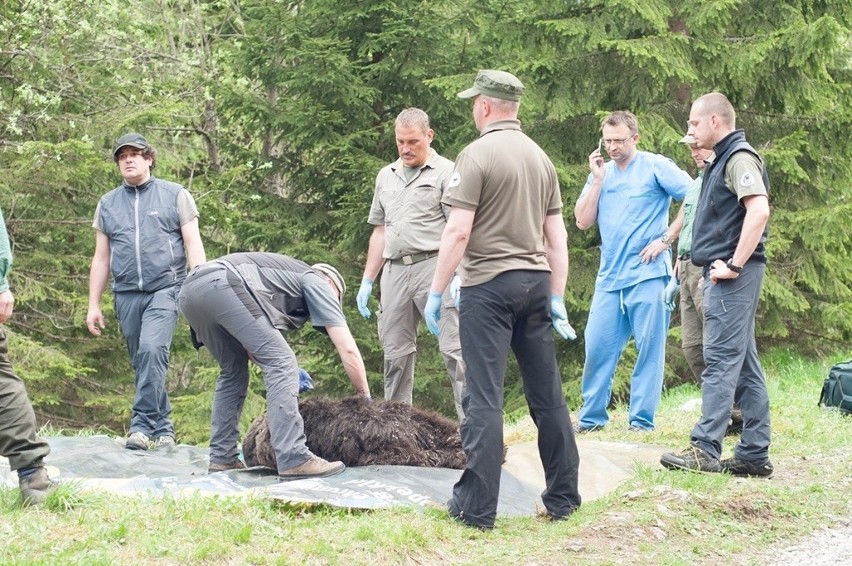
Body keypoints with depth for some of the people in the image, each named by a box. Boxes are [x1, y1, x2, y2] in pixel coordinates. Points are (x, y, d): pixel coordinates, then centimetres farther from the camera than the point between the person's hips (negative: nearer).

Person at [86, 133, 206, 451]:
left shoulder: (175, 196, 5)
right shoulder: (107, 204, 14)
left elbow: (193, 246, 3)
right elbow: (101, 259, 17)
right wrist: (93, 305, 12)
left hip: (165, 289, -4)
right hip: (126, 294, 4)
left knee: (152, 350, -22)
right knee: (141, 363, 5)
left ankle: (143, 425, -19)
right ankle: (162, 427, 13)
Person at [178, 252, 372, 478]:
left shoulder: (287, 273, 39)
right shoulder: (318, 281, 19)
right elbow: (348, 350, 12)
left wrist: (291, 374, 33)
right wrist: (366, 399, 22)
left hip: (189, 290, 8)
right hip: (222, 284, -8)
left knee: (233, 370, 24)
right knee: (280, 363, -4)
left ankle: (222, 458, 19)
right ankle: (294, 459, -13)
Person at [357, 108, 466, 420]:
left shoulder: (445, 172, 1)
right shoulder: (386, 176, 20)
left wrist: (458, 277, -18)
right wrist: (367, 280, 19)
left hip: (433, 266, -6)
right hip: (394, 270, 6)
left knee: (454, 349, -10)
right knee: (396, 353, 8)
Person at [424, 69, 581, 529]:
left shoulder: (477, 154, -9)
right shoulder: (540, 158, 11)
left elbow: (458, 231, -14)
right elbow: (557, 237, 12)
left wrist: (436, 292, -8)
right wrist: (556, 298, 17)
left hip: (488, 284, -6)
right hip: (535, 283, 6)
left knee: (484, 397, -4)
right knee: (548, 394, 11)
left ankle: (477, 507, -4)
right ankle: (563, 497, 16)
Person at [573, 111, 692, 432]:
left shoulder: (655, 167, -2)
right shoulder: (601, 173, 13)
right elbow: (583, 222, 7)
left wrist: (666, 239, -10)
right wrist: (597, 180, -1)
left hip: (647, 274, -5)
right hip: (609, 277, 5)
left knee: (649, 348, -1)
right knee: (597, 346, 4)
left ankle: (641, 419, 4)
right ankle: (591, 417, 14)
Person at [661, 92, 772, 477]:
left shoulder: (740, 158, -11)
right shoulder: (723, 160, 20)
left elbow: (759, 211, -24)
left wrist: (734, 266, -23)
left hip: (732, 277, -10)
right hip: (723, 275, 10)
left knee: (721, 360, -10)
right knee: (744, 364, 9)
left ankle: (705, 449, -11)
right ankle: (754, 453, 12)